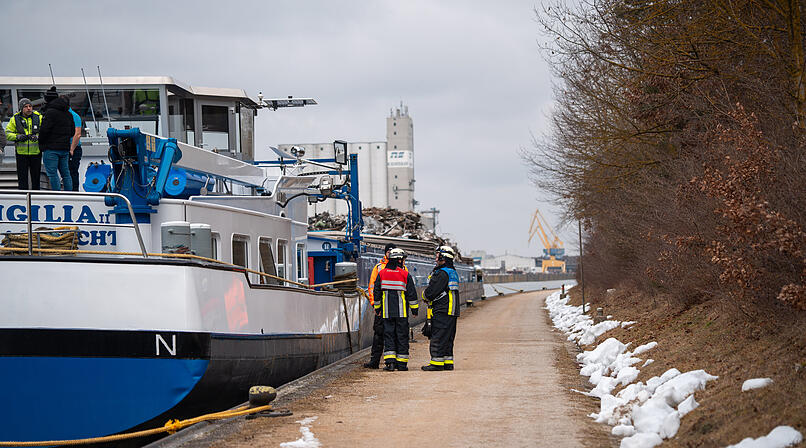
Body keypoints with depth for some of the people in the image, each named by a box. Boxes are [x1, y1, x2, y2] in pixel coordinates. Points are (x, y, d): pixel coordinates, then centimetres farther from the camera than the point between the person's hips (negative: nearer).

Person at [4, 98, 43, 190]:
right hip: (21, 152, 0)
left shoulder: (39, 118, 1)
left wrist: (37, 137, -21)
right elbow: (8, 134, 3)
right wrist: (18, 137, -16)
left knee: (36, 176, 8)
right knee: (22, 177, 2)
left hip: (36, 152, 0)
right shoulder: (15, 119, 2)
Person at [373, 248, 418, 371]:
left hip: (387, 311, 2)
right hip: (402, 311, -2)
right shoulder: (405, 274, -4)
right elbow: (411, 293, -1)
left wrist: (377, 307, 20)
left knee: (388, 334, 4)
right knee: (402, 335, 6)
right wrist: (414, 308, 8)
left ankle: (389, 361, -9)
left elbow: (376, 292, 9)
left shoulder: (381, 273, 3)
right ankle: (401, 363, 8)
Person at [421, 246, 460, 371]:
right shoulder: (453, 273, 17)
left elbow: (431, 292, -18)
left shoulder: (441, 273, -15)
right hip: (452, 311, 10)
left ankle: (437, 362, -8)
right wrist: (429, 296, 12)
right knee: (448, 338, 13)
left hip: (442, 311, -10)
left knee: (438, 337, -7)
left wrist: (425, 295, 5)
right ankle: (448, 362, 14)